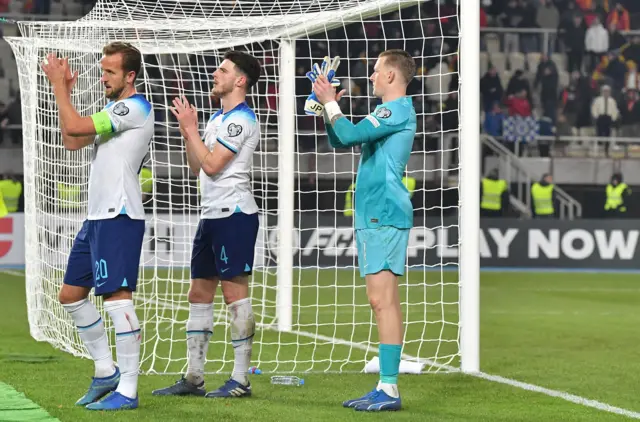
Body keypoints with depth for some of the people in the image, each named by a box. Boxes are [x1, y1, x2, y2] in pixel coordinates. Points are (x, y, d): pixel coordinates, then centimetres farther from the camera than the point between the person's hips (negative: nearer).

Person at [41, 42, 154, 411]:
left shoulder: (135, 107, -12)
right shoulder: (114, 110, 18)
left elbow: (74, 127, -17)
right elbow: (72, 141, 18)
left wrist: (58, 84, -7)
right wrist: (66, 91, 13)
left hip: (120, 217, -10)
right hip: (97, 216, 10)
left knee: (117, 297, -12)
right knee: (72, 294, 13)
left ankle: (127, 390, -10)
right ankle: (107, 371, 21)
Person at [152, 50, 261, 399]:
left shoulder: (242, 119, -11)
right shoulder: (217, 118, 18)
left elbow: (211, 164, -17)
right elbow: (197, 167, 19)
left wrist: (191, 128, -8)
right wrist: (187, 132, 7)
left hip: (234, 213, -10)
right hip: (212, 214, 10)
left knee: (235, 293, -8)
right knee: (199, 294, 8)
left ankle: (240, 380, -6)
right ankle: (193, 377, 12)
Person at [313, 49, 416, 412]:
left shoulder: (399, 110, -11)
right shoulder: (389, 112, 21)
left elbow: (349, 135, -18)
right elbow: (340, 140, 27)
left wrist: (330, 103, -3)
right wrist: (329, 106, 15)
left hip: (384, 216, -10)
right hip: (373, 215, 10)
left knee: (383, 300, -12)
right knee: (382, 301, 9)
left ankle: (390, 389, -14)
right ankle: (385, 389, 12)